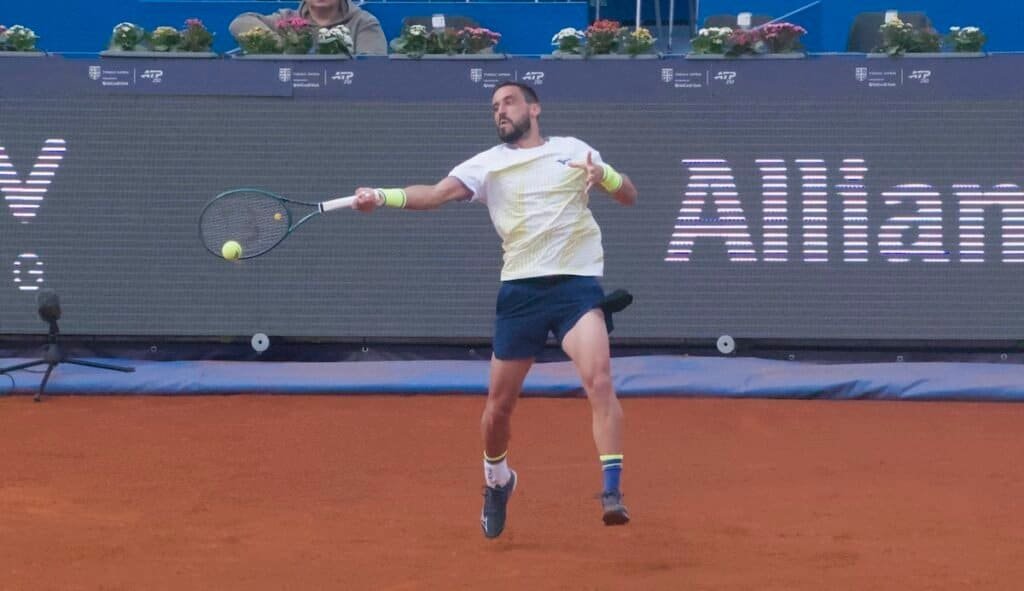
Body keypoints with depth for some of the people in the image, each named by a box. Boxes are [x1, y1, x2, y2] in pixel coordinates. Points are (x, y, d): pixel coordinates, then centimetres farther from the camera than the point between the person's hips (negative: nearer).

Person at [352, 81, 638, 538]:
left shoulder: (573, 151, 10)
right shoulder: (488, 163, 9)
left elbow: (629, 197, 12)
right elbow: (435, 194, -5)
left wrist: (604, 176, -11)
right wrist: (383, 197, -23)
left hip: (576, 283, -2)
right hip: (521, 289, 2)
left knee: (599, 380, -23)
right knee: (499, 403, 7)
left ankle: (612, 491, -25)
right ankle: (497, 481, 34)